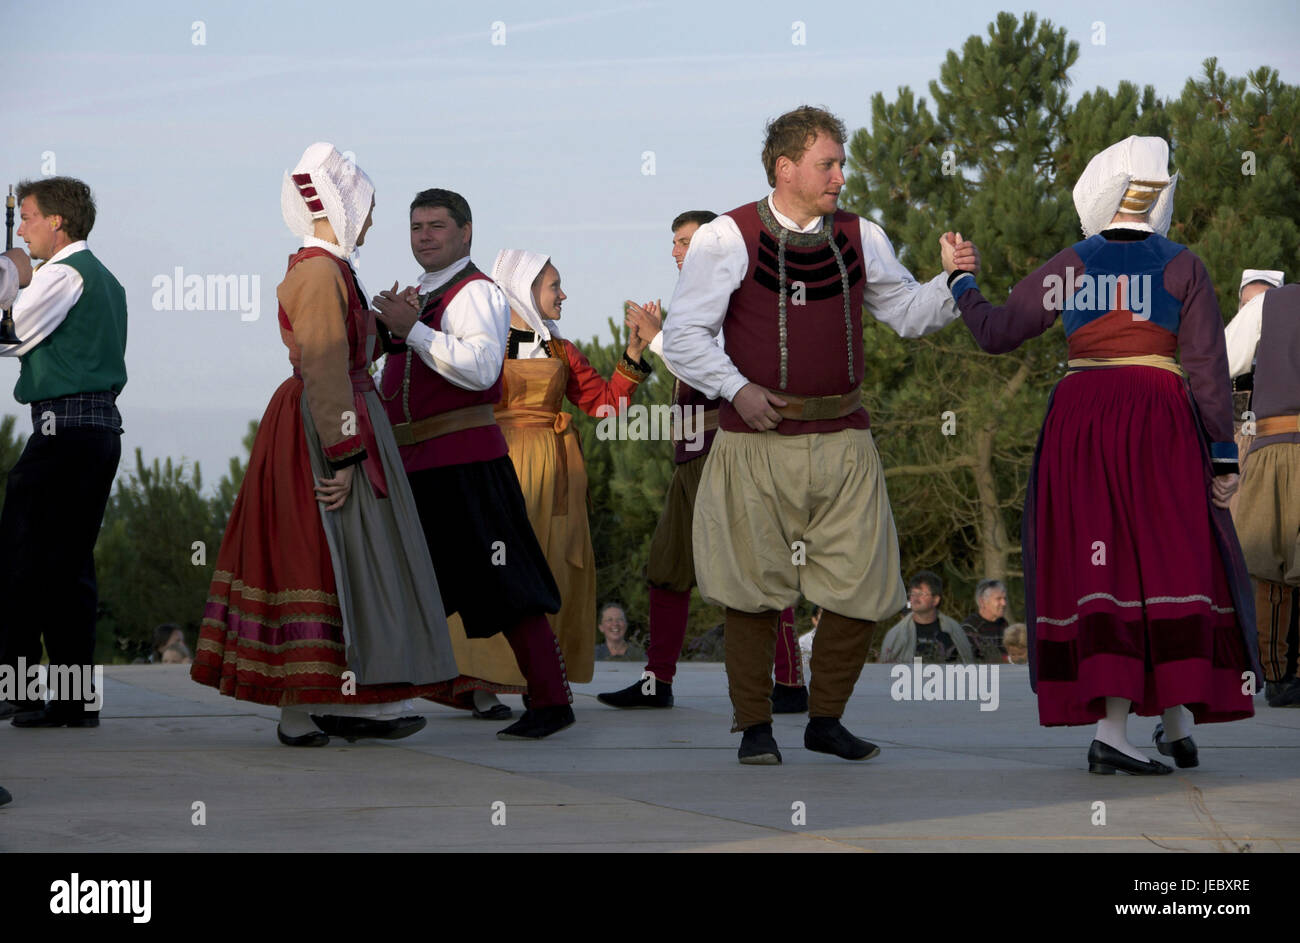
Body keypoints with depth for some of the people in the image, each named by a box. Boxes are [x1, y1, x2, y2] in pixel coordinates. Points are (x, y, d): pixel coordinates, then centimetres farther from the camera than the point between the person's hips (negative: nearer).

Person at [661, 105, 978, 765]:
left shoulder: (860, 238, 10)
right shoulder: (727, 239, -2)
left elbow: (909, 314, 17)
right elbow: (684, 335, -1)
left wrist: (953, 281, -2)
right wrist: (736, 390, -14)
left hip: (843, 441, 4)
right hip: (758, 439, -4)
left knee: (861, 588, 1)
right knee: (755, 589, 1)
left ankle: (825, 720, 19)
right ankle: (754, 726, 15)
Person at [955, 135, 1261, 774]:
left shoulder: (1070, 266, 4)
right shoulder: (1182, 267, 1)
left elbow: (996, 333, 7)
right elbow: (1208, 368, -2)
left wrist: (964, 291, 25)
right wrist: (1224, 452, 1)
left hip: (1080, 423, 1)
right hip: (1160, 426, -1)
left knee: (1100, 566, 1)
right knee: (1171, 563, 7)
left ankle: (1108, 730, -6)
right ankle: (1178, 725, 6)